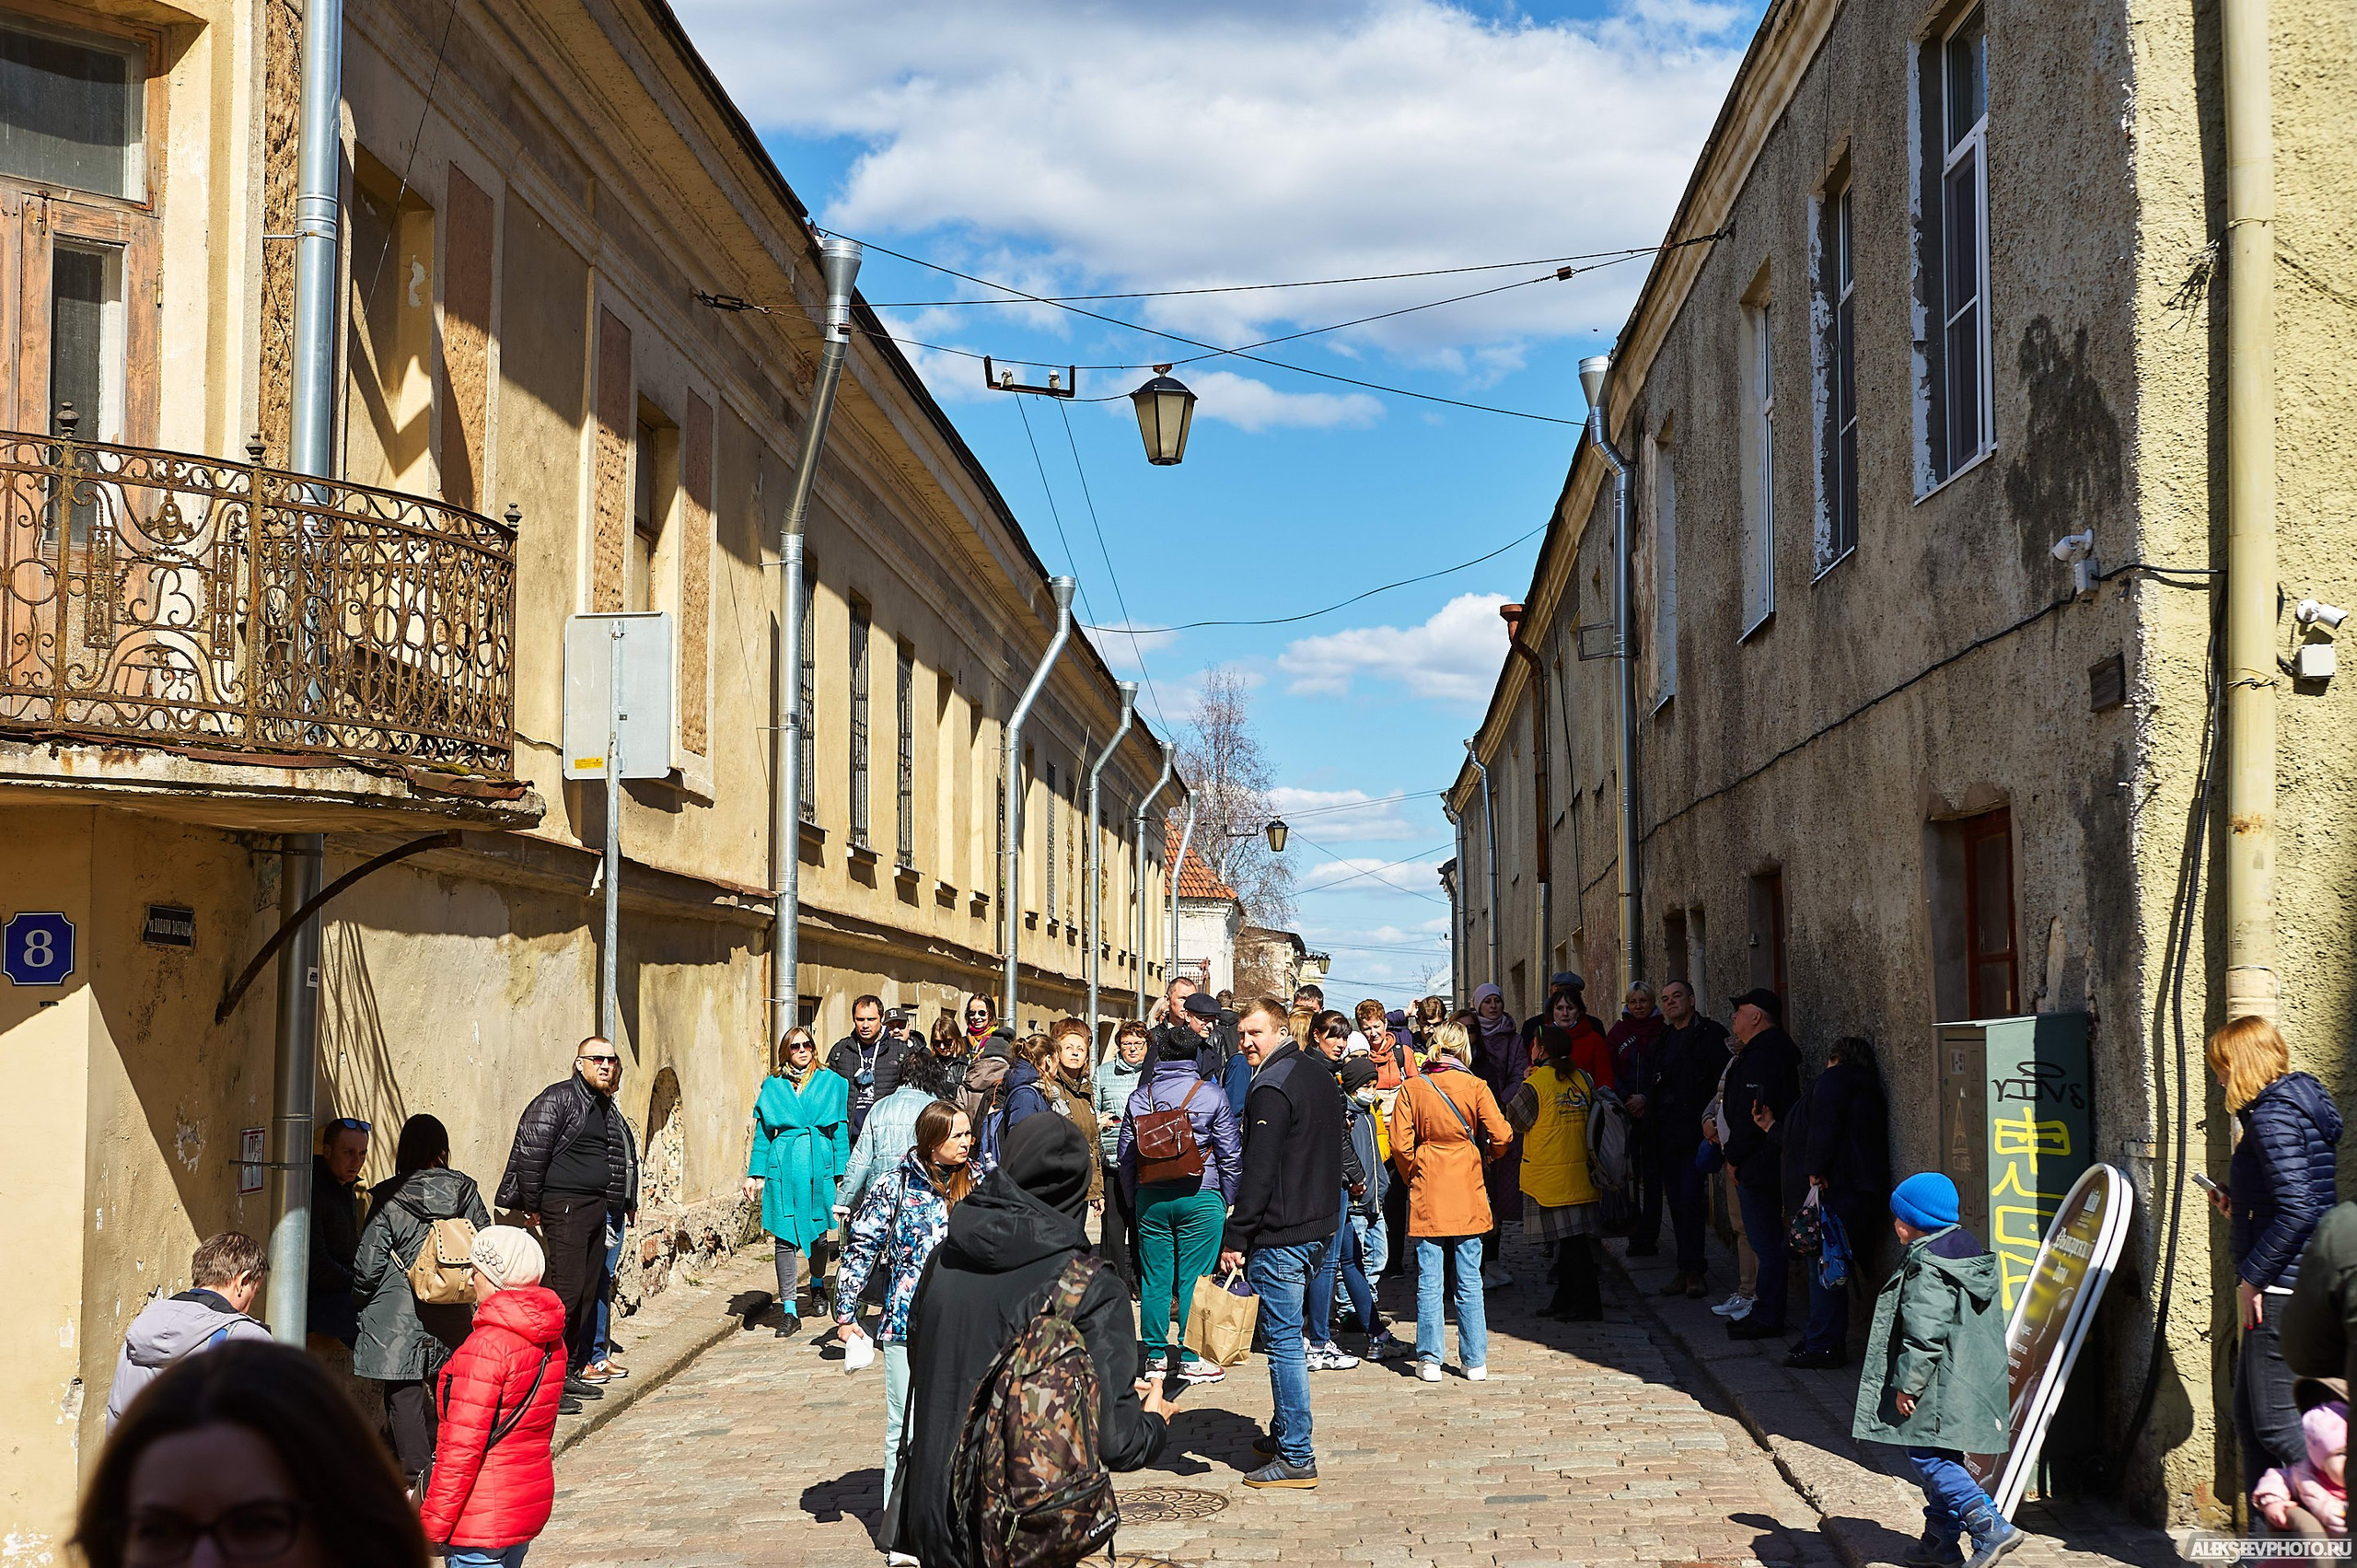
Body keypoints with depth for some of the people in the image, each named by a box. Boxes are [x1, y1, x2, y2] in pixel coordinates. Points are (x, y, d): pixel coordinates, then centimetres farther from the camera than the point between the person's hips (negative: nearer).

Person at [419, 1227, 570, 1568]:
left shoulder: (486, 1347, -20)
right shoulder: (550, 1340, 5)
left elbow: (462, 1448, -20)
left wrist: (433, 1523, -14)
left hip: (483, 1519, -8)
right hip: (534, 1499, 8)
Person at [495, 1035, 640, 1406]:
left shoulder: (608, 1108, 19)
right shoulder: (559, 1098, -8)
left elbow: (624, 1159, 28)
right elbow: (531, 1150, -13)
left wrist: (627, 1203, 24)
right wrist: (531, 1205, -13)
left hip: (597, 1209, 9)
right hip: (566, 1207, -9)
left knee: (588, 1294, 9)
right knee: (566, 1292, -12)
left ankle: (570, 1371, 16)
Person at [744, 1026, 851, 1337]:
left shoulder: (831, 1083, 7)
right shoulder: (772, 1085, 9)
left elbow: (840, 1131, 7)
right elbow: (762, 1133, 11)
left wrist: (842, 1173, 2)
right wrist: (755, 1174, 5)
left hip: (820, 1167, 0)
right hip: (783, 1169, 0)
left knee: (818, 1232, 10)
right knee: (784, 1238, -5)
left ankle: (816, 1283, 39)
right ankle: (789, 1310, -4)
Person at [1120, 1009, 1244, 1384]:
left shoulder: (1139, 1096, 5)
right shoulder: (1211, 1095, -4)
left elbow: (1125, 1155, 9)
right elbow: (1230, 1155, -2)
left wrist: (1134, 1199, 19)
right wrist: (1228, 1200, 9)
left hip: (1151, 1198, 3)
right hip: (1200, 1198, -3)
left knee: (1154, 1278, 9)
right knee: (1193, 1280, 1)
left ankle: (1155, 1354, 13)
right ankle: (1190, 1359, 4)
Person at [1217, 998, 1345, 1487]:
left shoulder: (1271, 1091, -16)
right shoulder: (1323, 1079, 14)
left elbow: (1258, 1172, -20)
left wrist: (1235, 1239, -17)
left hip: (1279, 1239, -9)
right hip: (1319, 1228, 10)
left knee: (1284, 1341, -6)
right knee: (1287, 1336, 19)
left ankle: (1296, 1458, -4)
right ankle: (1285, 1434, 28)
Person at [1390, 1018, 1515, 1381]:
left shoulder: (1411, 1090, -3)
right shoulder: (1475, 1087, -5)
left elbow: (1400, 1146, -6)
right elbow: (1502, 1136, -7)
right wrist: (1490, 1157, 14)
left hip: (1427, 1197, 0)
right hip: (1468, 1195, 0)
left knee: (1429, 1281, 5)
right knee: (1470, 1281, 7)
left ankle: (1429, 1360, 6)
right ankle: (1475, 1361, 10)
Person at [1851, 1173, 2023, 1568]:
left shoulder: (1926, 1266, -18)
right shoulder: (1971, 1252, 13)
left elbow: (1924, 1333, -23)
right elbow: (1987, 1323, 22)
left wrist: (1907, 1383, -16)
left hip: (1940, 1387, -10)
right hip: (1975, 1382, 10)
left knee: (1927, 1455, -7)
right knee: (1940, 1457, 17)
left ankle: (1991, 1528, -16)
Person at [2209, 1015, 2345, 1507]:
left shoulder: (2272, 1115, -14)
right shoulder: (2299, 1104, 17)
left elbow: (2297, 1209, -22)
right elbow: (2303, 1199, 19)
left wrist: (2251, 1278, -18)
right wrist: (2241, 1206, 15)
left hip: (2283, 1284, -11)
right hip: (2298, 1284, 11)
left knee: (2277, 1422, -9)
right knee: (2249, 1417, 16)